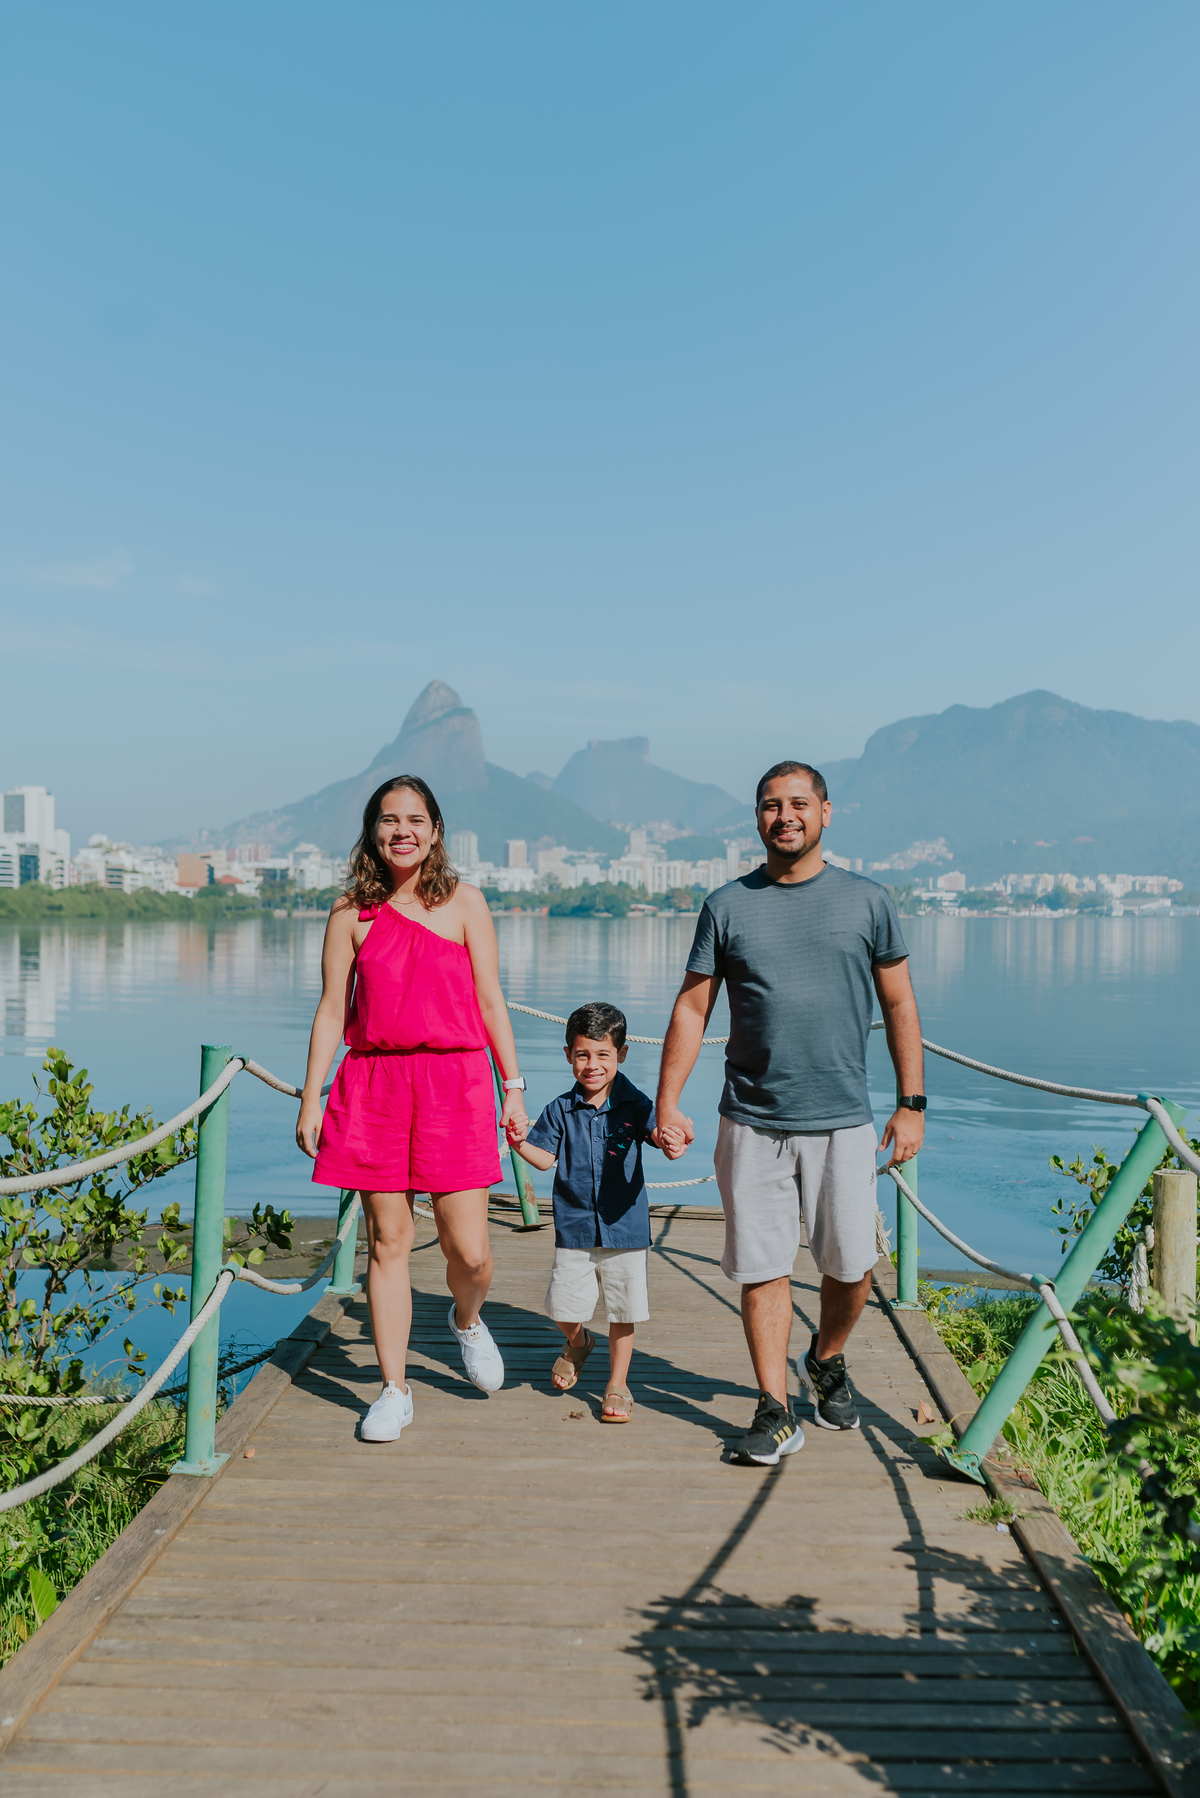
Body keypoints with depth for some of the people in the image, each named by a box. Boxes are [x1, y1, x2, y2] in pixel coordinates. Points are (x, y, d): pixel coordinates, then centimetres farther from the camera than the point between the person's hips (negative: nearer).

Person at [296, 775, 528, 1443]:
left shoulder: (465, 902, 5)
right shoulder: (352, 912, 7)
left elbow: (490, 1000, 6)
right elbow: (331, 1010, 9)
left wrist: (514, 1086, 4)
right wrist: (310, 1098, 5)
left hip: (454, 1082, -1)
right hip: (374, 1085, 1)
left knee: (469, 1251, -3)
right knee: (387, 1240, 5)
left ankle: (467, 1320, 33)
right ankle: (395, 1391, 20)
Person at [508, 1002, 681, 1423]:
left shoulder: (633, 1104, -7)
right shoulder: (561, 1110, -1)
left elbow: (656, 1129, -22)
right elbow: (545, 1157, 1)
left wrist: (671, 1143, -45)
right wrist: (520, 1143, -19)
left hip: (624, 1226, -2)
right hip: (574, 1226, 2)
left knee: (622, 1313, 6)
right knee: (564, 1308, 8)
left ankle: (617, 1385, 27)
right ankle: (578, 1343, 43)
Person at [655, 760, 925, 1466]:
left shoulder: (868, 901, 4)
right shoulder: (728, 906, 4)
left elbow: (900, 1007, 8)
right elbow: (692, 1009, 6)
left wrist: (912, 1103, 3)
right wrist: (667, 1101, -1)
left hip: (843, 1122, 0)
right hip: (752, 1123, 0)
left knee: (851, 1264, 6)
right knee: (762, 1268, 2)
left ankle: (827, 1363, 35)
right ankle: (776, 1412, 15)